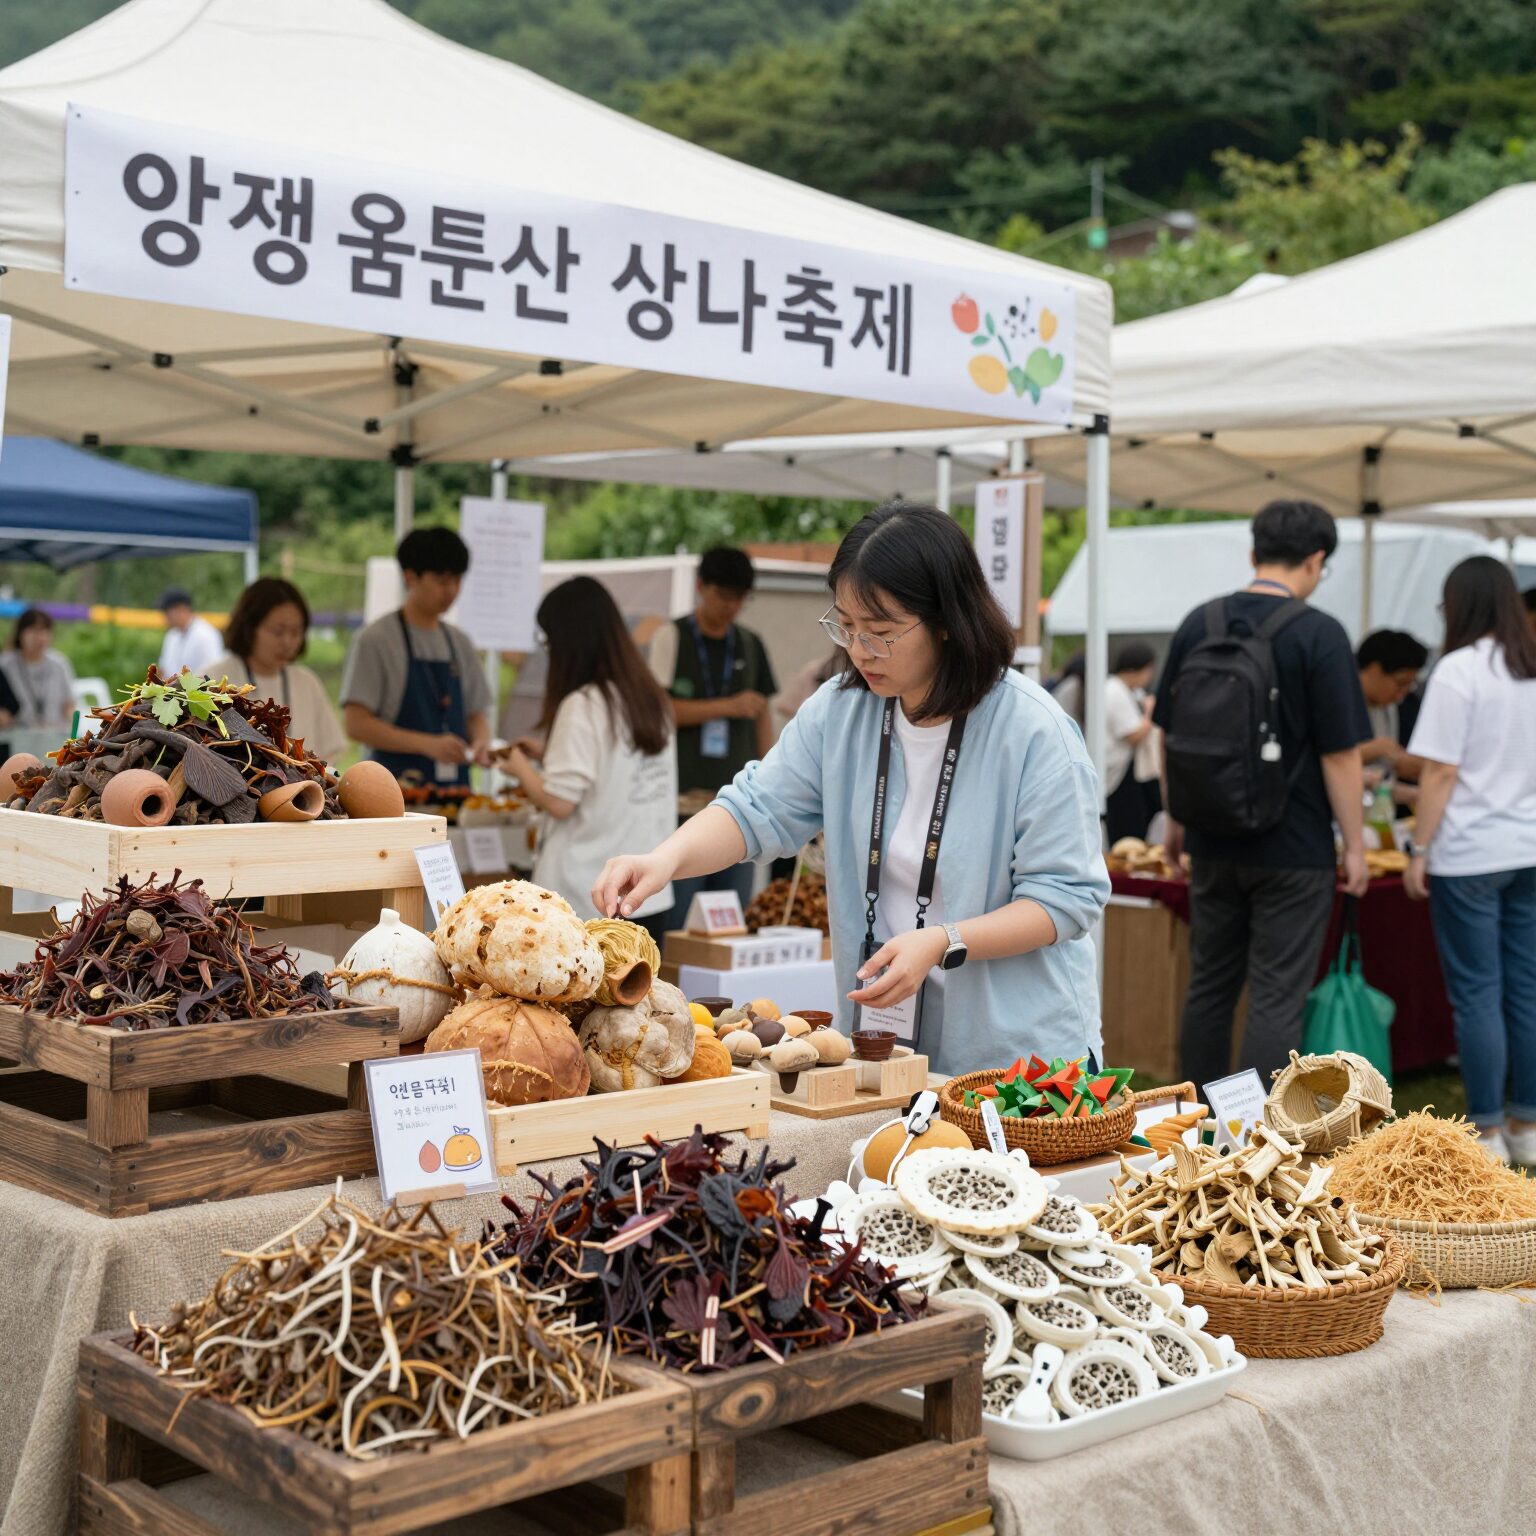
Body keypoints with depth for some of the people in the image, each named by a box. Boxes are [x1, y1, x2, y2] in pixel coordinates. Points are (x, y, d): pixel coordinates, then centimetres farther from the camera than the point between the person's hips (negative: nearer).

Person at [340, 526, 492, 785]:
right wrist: (427, 744, -19)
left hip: (454, 784, 5)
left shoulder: (460, 643, 13)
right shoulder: (376, 640, -4)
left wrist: (481, 742, -5)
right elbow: (356, 724, -10)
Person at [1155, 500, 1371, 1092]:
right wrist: (1354, 845, -3)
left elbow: (1168, 732, 8)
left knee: (1209, 987, 15)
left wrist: (1175, 818, 19)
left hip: (1213, 843, 5)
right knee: (1276, 999, 1)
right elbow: (1339, 754, -12)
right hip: (1293, 846, -5)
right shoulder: (1319, 634, -12)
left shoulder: (1199, 624, 2)